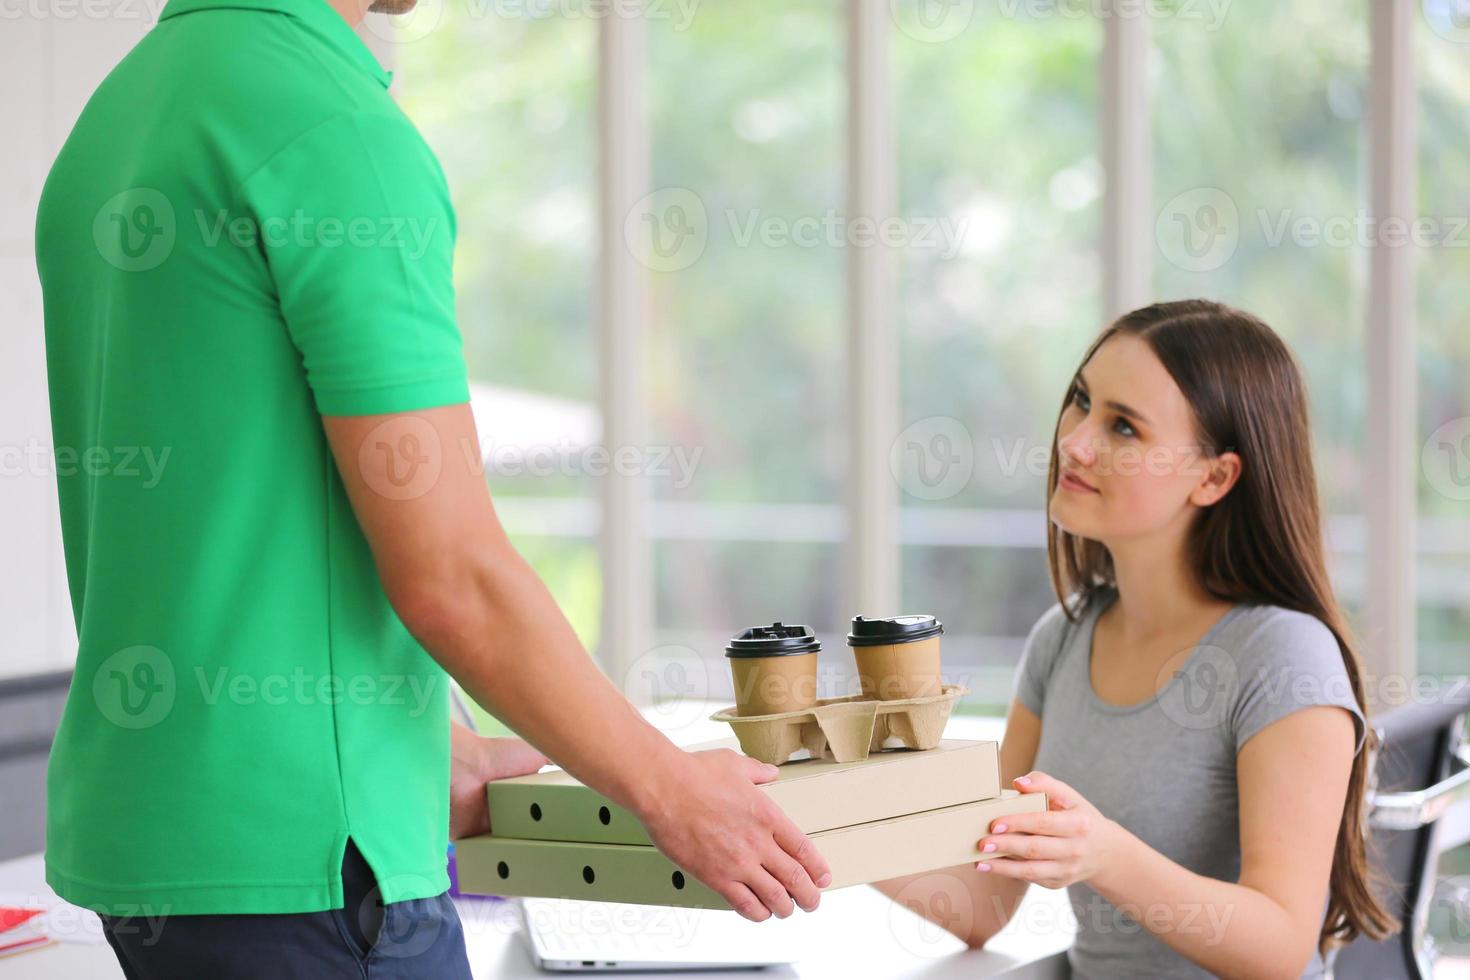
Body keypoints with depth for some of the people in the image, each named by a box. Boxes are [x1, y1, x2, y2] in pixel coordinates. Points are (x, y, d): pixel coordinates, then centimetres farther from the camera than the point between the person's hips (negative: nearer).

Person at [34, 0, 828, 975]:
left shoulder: (118, 112, 12)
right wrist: (670, 792, -4)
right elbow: (449, 576, -18)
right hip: (295, 852, -9)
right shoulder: (342, 133, -16)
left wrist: (439, 759, 21)